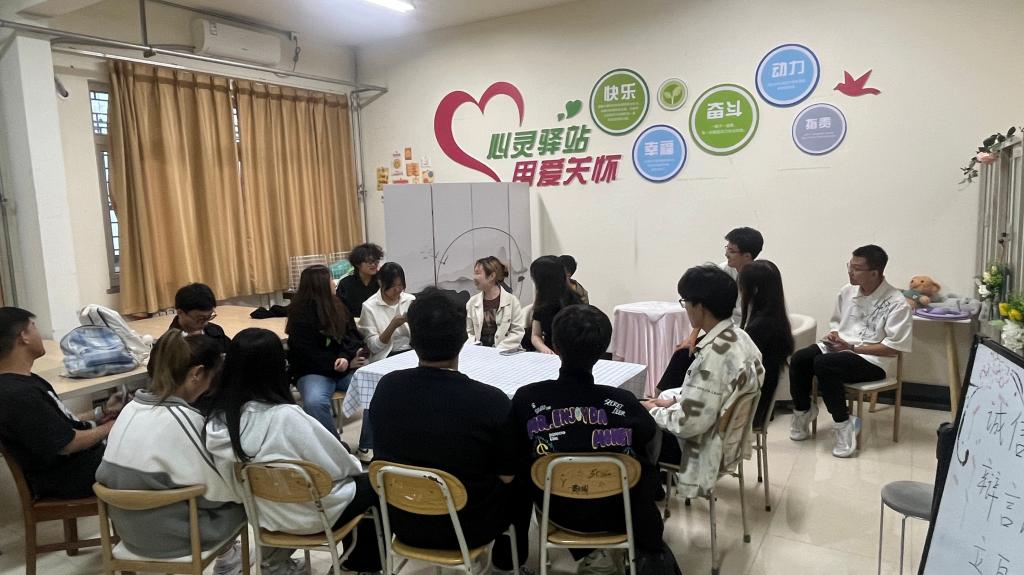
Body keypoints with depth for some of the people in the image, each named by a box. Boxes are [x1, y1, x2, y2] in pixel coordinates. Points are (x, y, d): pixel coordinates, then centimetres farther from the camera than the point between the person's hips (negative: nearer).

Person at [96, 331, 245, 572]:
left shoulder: (131, 408, -4)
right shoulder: (183, 419, -26)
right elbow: (216, 492, -19)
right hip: (171, 535, -7)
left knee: (235, 486, 21)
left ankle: (226, 555, 35)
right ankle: (226, 558, 33)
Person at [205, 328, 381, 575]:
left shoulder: (216, 421, -12)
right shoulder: (286, 417, -32)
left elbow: (230, 480, 3)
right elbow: (338, 466, -21)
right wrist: (357, 465, 2)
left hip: (263, 511, 7)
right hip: (313, 514, -6)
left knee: (356, 477, 27)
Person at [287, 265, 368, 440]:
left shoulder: (337, 306, 10)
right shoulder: (300, 316, -8)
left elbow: (353, 335, 4)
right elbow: (309, 356, -12)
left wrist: (347, 357, -16)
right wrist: (340, 364, -17)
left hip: (346, 368, 5)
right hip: (313, 372, -4)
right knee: (314, 402, -37)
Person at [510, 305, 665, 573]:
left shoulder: (526, 400, -23)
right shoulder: (624, 403, -24)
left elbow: (520, 463, -6)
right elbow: (648, 438, -2)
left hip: (559, 511, 1)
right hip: (616, 511, 0)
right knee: (647, 468, 29)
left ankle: (591, 551, 32)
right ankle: (646, 553, 42)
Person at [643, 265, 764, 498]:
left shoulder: (714, 355, -32)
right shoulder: (738, 337, -4)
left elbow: (688, 424, -29)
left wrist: (653, 411, -12)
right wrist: (672, 398, 6)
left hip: (703, 448, -9)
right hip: (725, 433, 9)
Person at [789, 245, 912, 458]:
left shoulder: (897, 303, -13)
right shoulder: (847, 291, 6)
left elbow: (894, 347, -16)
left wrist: (852, 347, -17)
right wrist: (834, 335, -3)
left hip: (873, 359, -6)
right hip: (841, 348, 6)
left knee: (823, 364, -33)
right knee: (799, 359, -20)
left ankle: (844, 424, -16)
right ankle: (803, 410, 4)